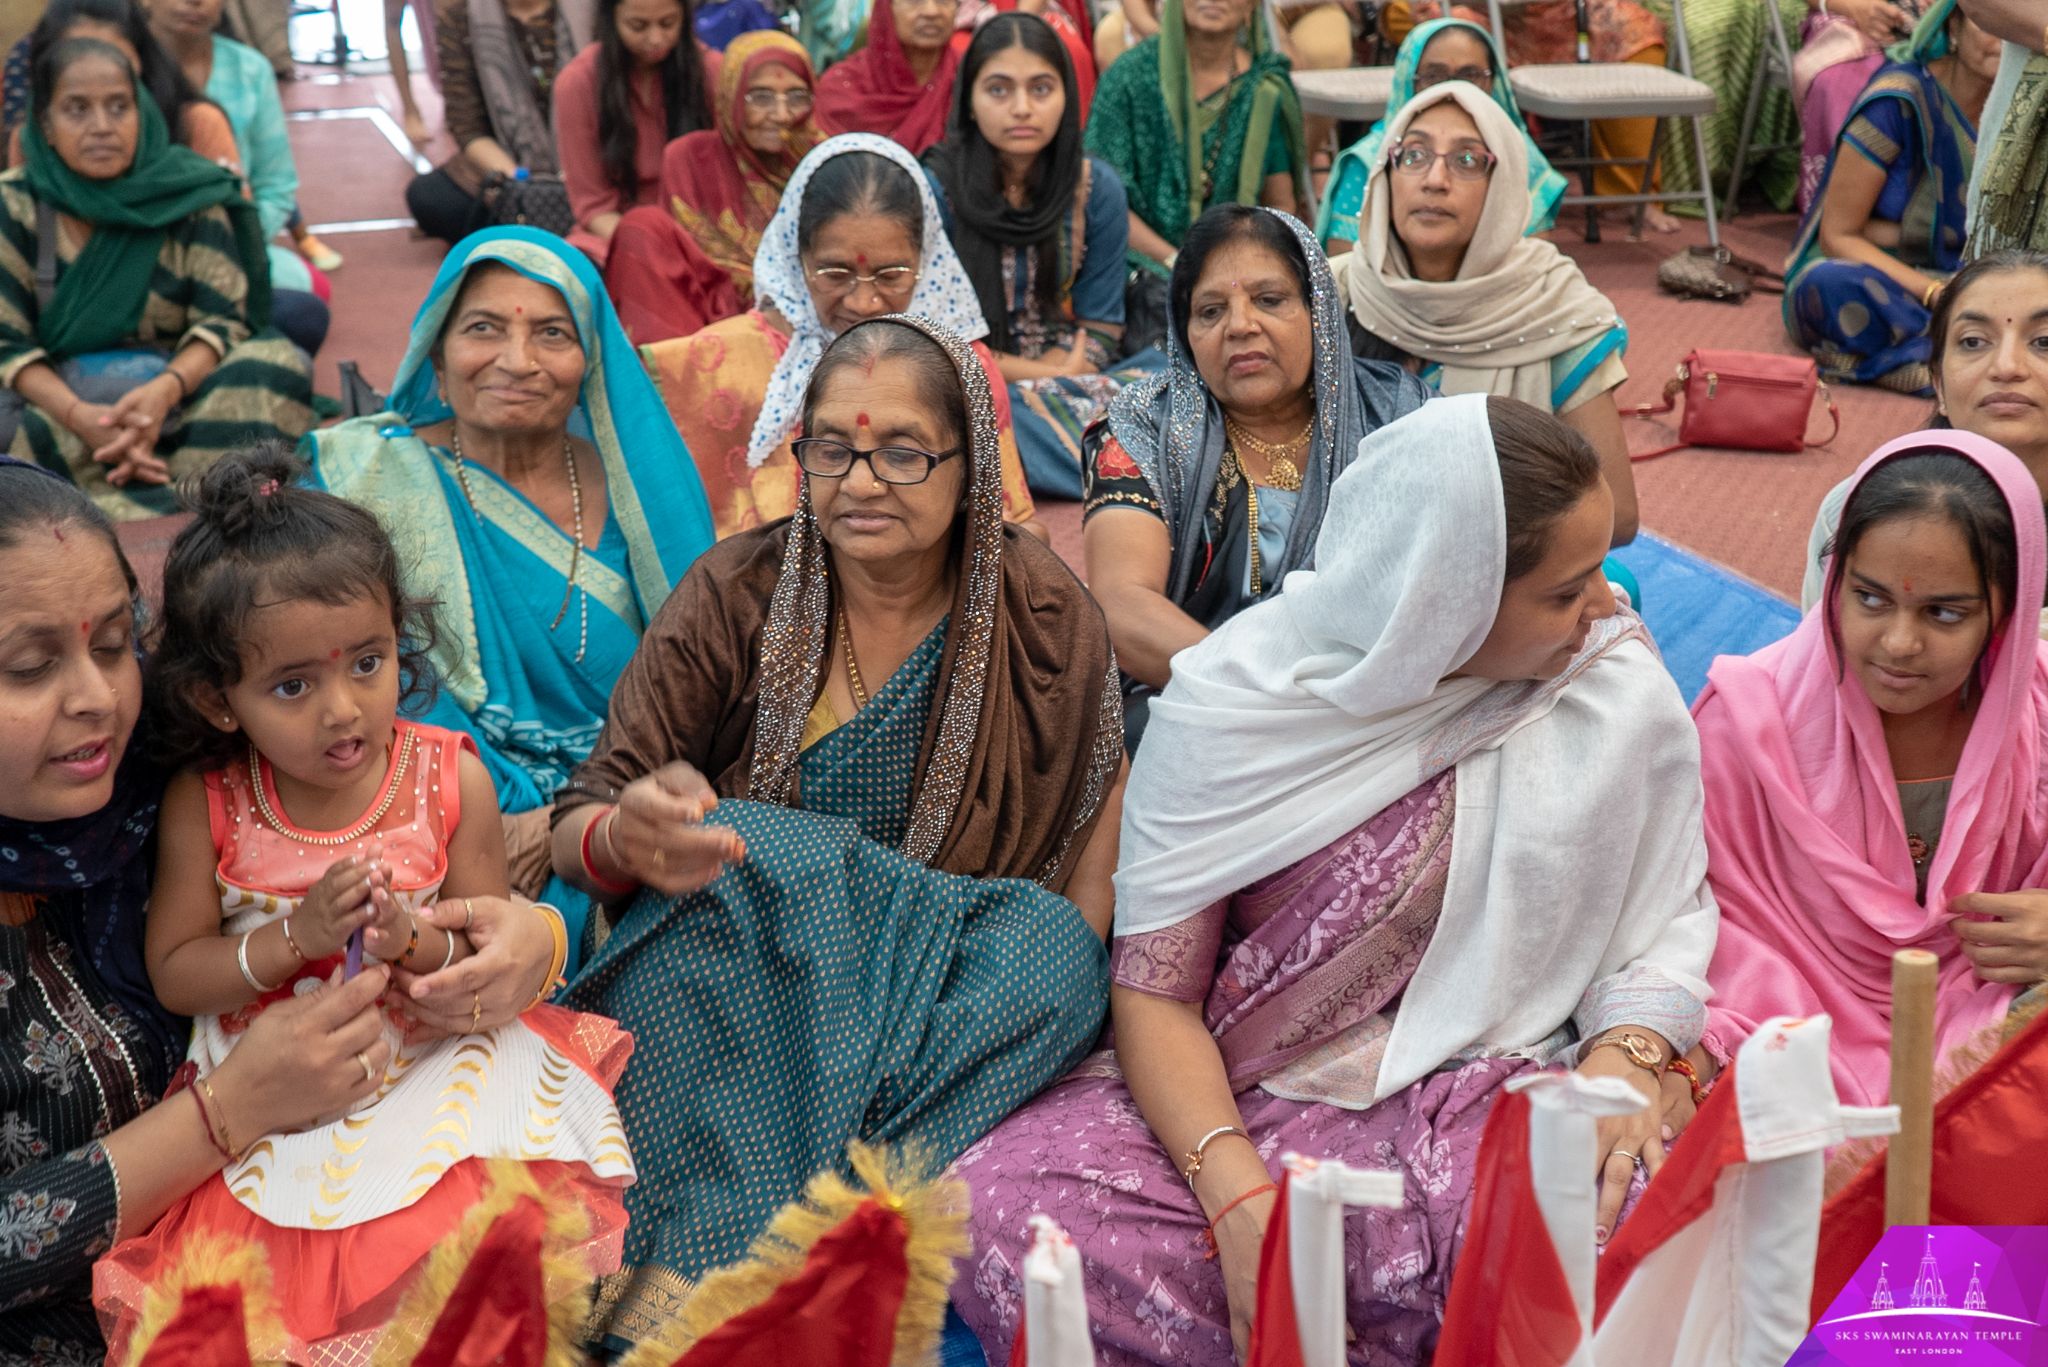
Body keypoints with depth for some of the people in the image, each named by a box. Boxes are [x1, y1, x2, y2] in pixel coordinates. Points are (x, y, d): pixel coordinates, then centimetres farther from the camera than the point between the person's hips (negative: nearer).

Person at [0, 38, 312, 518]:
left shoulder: (188, 196, -3)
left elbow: (224, 319, -8)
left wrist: (165, 389, -30)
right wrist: (78, 415, -28)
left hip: (173, 392, 0)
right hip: (58, 397, 0)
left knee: (279, 362, -26)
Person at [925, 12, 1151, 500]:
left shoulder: (1097, 189, -1)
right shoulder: (933, 191, -10)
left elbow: (1098, 331, 2)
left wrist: (1035, 382, -17)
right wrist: (1049, 377, -11)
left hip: (1063, 378, 2)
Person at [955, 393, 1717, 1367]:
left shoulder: (1622, 691, -3)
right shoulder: (1232, 702, -10)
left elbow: (1663, 928, 8)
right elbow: (1155, 991, -9)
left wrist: (1629, 1060, -14)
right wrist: (1240, 1199, -24)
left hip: (1492, 1099, 1)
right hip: (1240, 1106, 0)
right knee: (1002, 1214, -29)